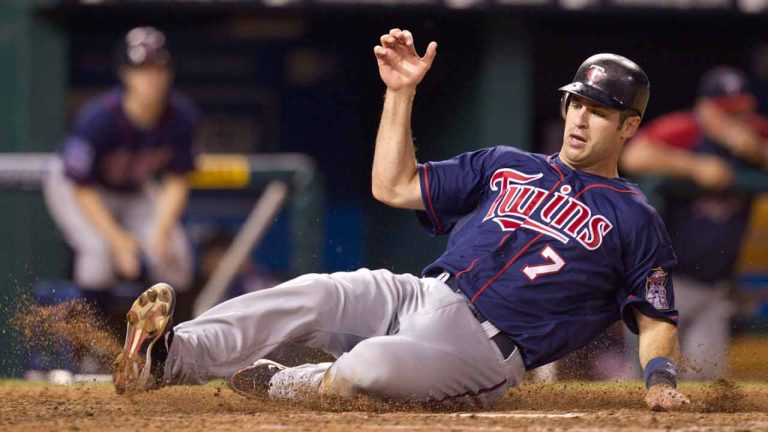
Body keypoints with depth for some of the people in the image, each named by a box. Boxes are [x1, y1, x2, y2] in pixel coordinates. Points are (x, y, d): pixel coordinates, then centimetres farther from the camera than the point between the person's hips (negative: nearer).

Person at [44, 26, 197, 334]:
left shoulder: (182, 116, -23)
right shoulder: (98, 118, -35)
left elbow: (176, 181, -11)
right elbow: (82, 189, -26)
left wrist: (162, 230, -25)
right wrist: (117, 238, -33)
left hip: (136, 192, 4)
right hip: (75, 188, -4)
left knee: (174, 258, -14)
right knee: (99, 247, -32)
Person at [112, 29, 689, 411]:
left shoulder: (634, 222, 8)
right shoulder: (506, 167, 22)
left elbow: (656, 321, 5)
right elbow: (394, 186, 19)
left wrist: (661, 381, -15)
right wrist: (401, 92, 11)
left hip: (486, 349, -5)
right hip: (419, 297, 5)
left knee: (371, 364, -36)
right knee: (312, 293, -25)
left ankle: (274, 388, -10)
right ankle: (167, 360, -39)